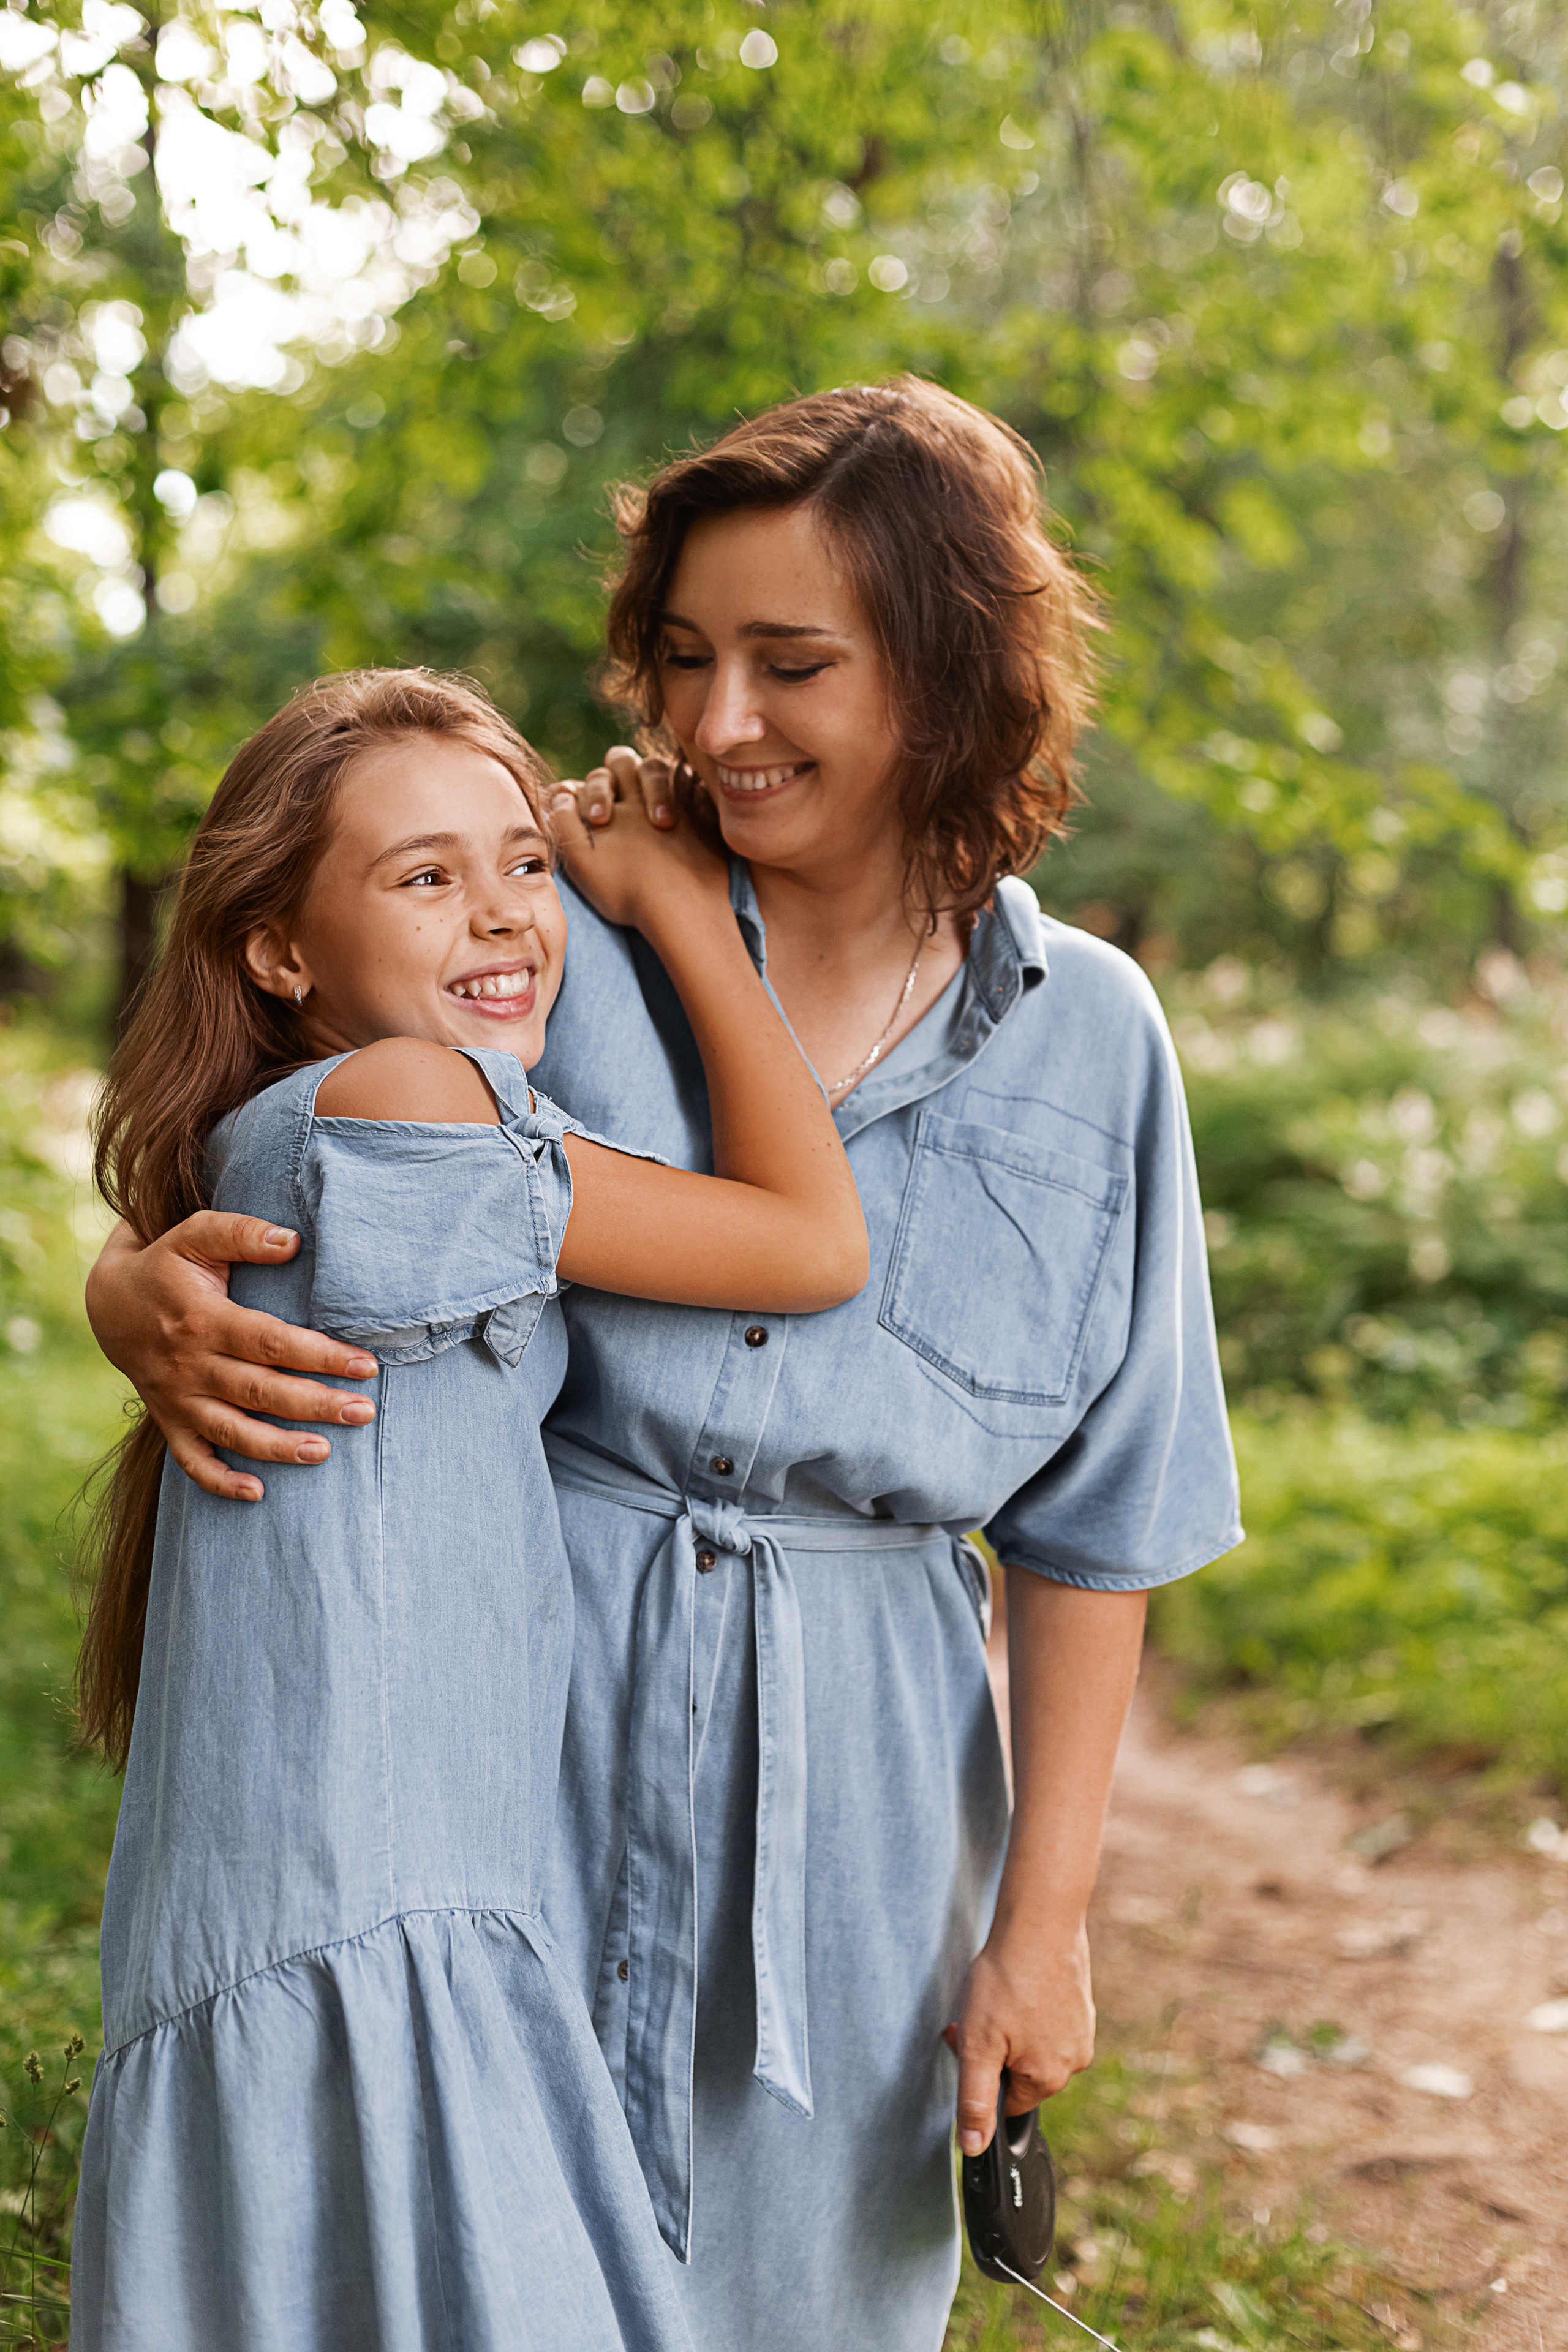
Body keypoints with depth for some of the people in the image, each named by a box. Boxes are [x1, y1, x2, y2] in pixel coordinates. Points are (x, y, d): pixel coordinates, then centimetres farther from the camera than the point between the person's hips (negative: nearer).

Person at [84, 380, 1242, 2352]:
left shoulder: (1084, 1040, -1)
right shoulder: (565, 945, -4)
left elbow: (1092, 1529, 2)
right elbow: (287, 1208, 2)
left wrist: (1042, 1916, 2)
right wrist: (149, 1301, -22)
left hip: (851, 1793, 1)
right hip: (520, 1734, -1)